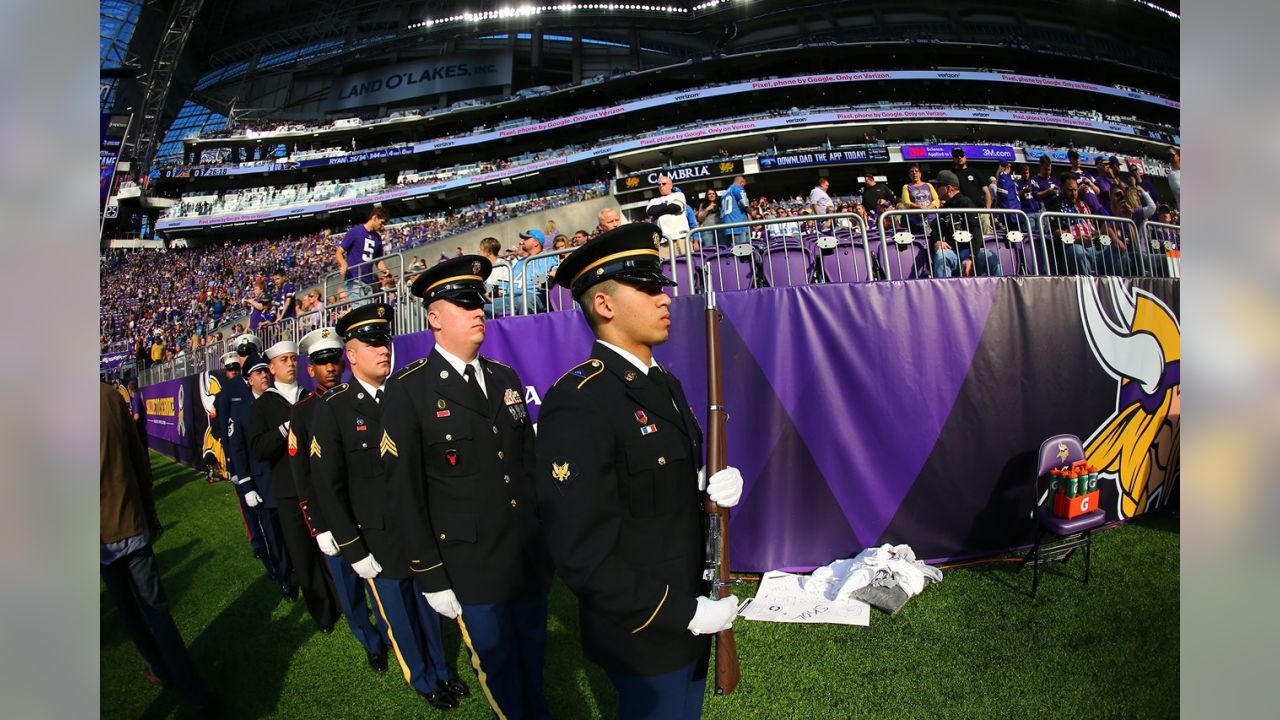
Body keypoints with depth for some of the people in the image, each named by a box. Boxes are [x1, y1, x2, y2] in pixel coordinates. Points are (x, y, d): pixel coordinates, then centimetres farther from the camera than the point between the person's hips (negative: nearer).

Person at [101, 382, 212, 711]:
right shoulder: (110, 395, -7)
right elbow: (139, 459, 1)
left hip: (104, 536, -2)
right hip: (133, 526, 2)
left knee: (126, 608, 18)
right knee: (155, 607, 10)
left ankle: (160, 670, 33)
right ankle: (192, 691, 13)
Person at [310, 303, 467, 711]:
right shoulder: (332, 409, -11)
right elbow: (328, 487, -10)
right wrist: (353, 551, -11)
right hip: (380, 541, -3)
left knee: (430, 606, 19)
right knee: (401, 618, 14)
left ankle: (441, 670, 42)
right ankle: (424, 682, 38)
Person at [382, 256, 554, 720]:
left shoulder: (506, 378, 7)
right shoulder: (408, 390, -10)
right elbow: (406, 491, -10)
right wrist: (431, 577, -9)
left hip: (532, 556, 5)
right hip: (472, 567, -4)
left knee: (533, 659, 20)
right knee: (500, 670, 12)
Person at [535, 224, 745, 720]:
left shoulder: (664, 383, 6)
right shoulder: (578, 403, -25)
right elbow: (581, 554, -26)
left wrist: (717, 488, -7)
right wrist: (684, 614, -20)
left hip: (691, 612, 8)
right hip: (645, 640, -8)